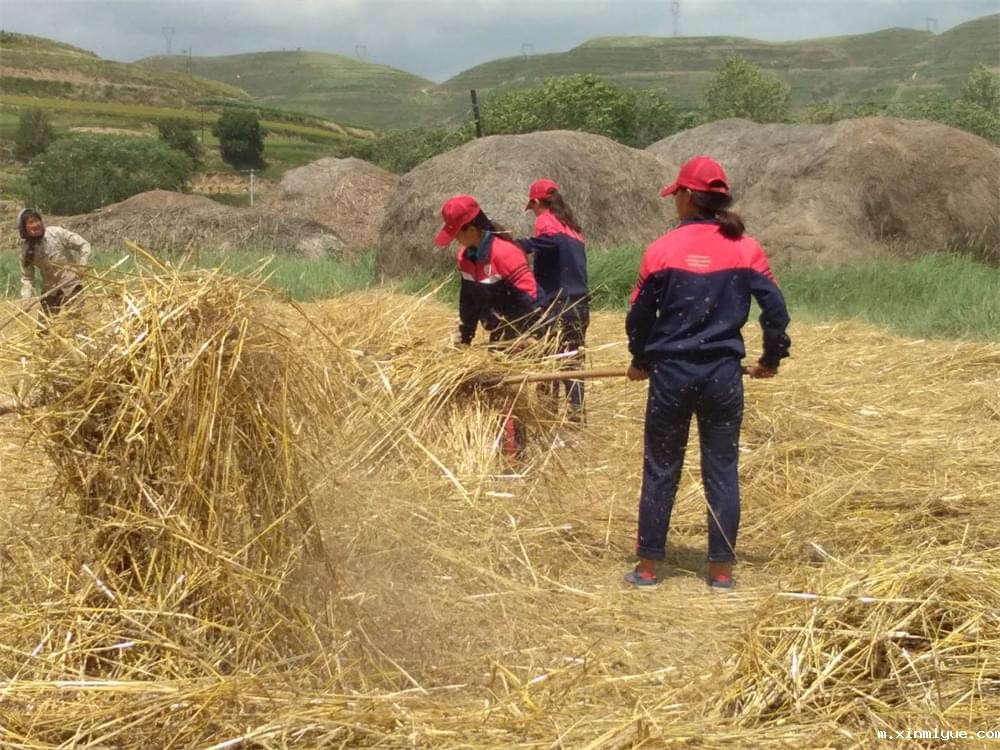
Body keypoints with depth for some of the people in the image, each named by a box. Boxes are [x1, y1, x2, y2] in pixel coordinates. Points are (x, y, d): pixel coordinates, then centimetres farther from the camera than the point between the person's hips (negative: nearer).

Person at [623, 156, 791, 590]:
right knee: (722, 472, 10)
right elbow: (775, 309, -1)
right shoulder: (746, 249, -1)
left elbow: (639, 315, 1)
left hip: (671, 374, -1)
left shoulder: (663, 249, -6)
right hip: (724, 375, 2)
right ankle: (721, 569, 15)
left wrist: (641, 362, 17)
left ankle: (647, 567, 15)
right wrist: (771, 359, 14)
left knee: (660, 471, 9)